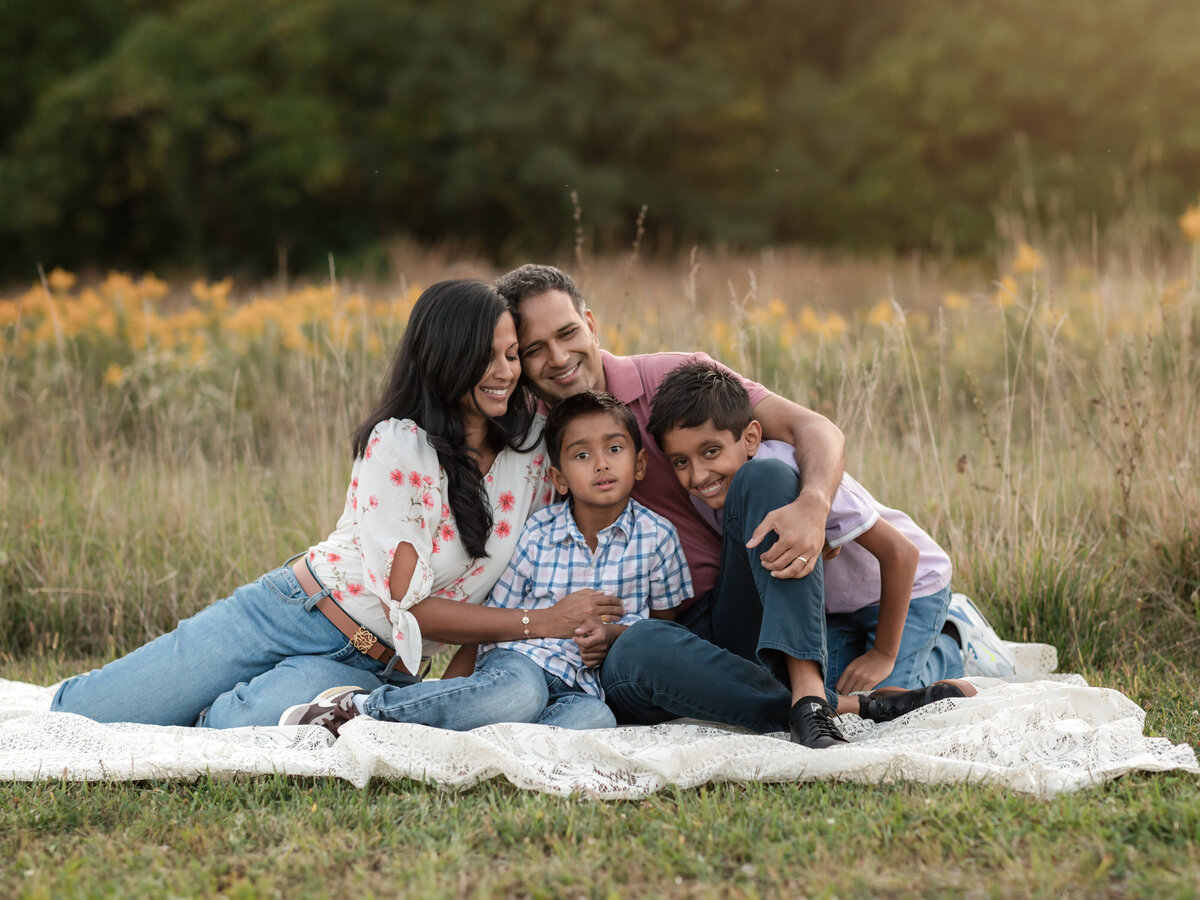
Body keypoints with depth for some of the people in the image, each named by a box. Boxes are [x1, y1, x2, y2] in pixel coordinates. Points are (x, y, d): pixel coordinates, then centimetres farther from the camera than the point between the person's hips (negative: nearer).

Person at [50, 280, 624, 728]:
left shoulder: (532, 441, 0)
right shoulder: (399, 443, -16)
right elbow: (410, 604, -19)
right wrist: (541, 622, -19)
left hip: (378, 672, 3)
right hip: (293, 615, -2)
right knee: (77, 719, -4)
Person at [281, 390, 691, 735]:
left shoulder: (657, 536, 5)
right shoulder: (534, 534, 3)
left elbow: (665, 619, 14)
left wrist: (614, 633, -6)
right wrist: (445, 690, -3)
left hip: (584, 684, 2)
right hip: (519, 656, -2)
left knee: (595, 719, -37)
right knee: (515, 697, -40)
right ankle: (358, 703, -24)